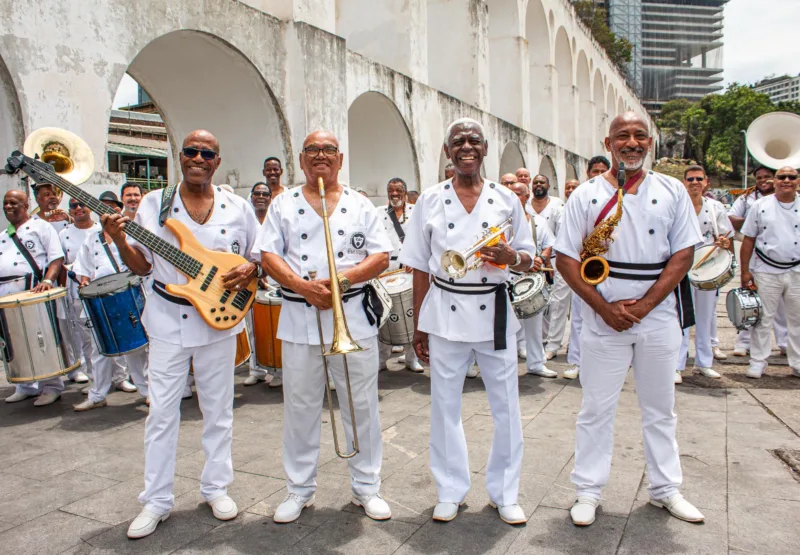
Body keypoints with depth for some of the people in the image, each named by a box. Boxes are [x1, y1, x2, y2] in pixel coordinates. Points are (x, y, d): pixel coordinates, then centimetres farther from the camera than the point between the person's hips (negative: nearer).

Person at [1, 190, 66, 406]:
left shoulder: (41, 227, 2)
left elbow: (57, 258, -8)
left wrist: (47, 280, -22)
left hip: (31, 291, -7)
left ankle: (51, 387, 2)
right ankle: (26, 387, 20)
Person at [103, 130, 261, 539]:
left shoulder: (238, 208, 1)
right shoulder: (153, 204, 1)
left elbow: (261, 255, 8)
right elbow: (141, 266, 5)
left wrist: (249, 270, -13)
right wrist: (120, 241, -13)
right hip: (167, 322, 0)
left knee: (218, 410, 11)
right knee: (161, 412, 5)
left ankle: (216, 487, 27)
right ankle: (157, 500, 20)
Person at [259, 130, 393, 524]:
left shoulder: (360, 205, 9)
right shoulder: (283, 204, 10)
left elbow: (381, 257, 2)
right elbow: (268, 256, 1)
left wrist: (341, 279, -14)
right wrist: (303, 286, -16)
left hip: (354, 316, 0)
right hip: (299, 317, 1)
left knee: (362, 406, 5)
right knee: (299, 407, 8)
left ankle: (366, 487, 22)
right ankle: (299, 489, 25)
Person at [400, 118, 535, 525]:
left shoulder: (506, 199, 4)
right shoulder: (430, 200, 3)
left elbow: (528, 259, 8)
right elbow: (420, 266, 5)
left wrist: (512, 258, -16)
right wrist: (418, 325, 4)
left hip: (493, 312, 1)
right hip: (445, 312, 0)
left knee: (505, 404, 7)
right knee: (445, 404, 8)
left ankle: (504, 493, 26)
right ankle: (450, 491, 27)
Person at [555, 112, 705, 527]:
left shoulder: (672, 191, 4)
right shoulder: (585, 195, 0)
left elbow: (684, 253, -1)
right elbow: (566, 259, -4)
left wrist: (643, 305, -11)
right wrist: (605, 308, -11)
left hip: (658, 316, 2)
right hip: (602, 318, -2)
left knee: (660, 408, 15)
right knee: (596, 409, 7)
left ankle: (665, 489, 32)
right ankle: (588, 491, 21)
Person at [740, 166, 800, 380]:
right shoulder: (760, 206, 1)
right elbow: (748, 240, 1)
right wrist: (745, 271, -4)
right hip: (766, 272, -2)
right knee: (763, 319, 5)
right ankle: (757, 362, 16)